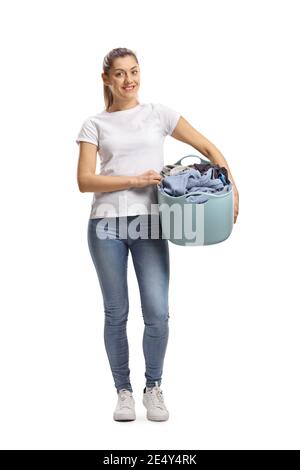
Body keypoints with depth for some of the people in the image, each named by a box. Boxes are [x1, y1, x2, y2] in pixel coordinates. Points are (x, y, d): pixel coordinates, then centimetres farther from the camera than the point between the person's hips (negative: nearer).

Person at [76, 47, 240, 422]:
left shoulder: (158, 113, 10)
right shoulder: (95, 124, 7)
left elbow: (208, 148, 9)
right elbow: (84, 180, -3)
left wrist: (231, 187, -5)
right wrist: (134, 180, -13)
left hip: (149, 222, 1)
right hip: (107, 223, 0)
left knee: (158, 313, -5)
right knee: (116, 314, 5)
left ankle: (153, 388, 18)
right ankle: (124, 392, 22)